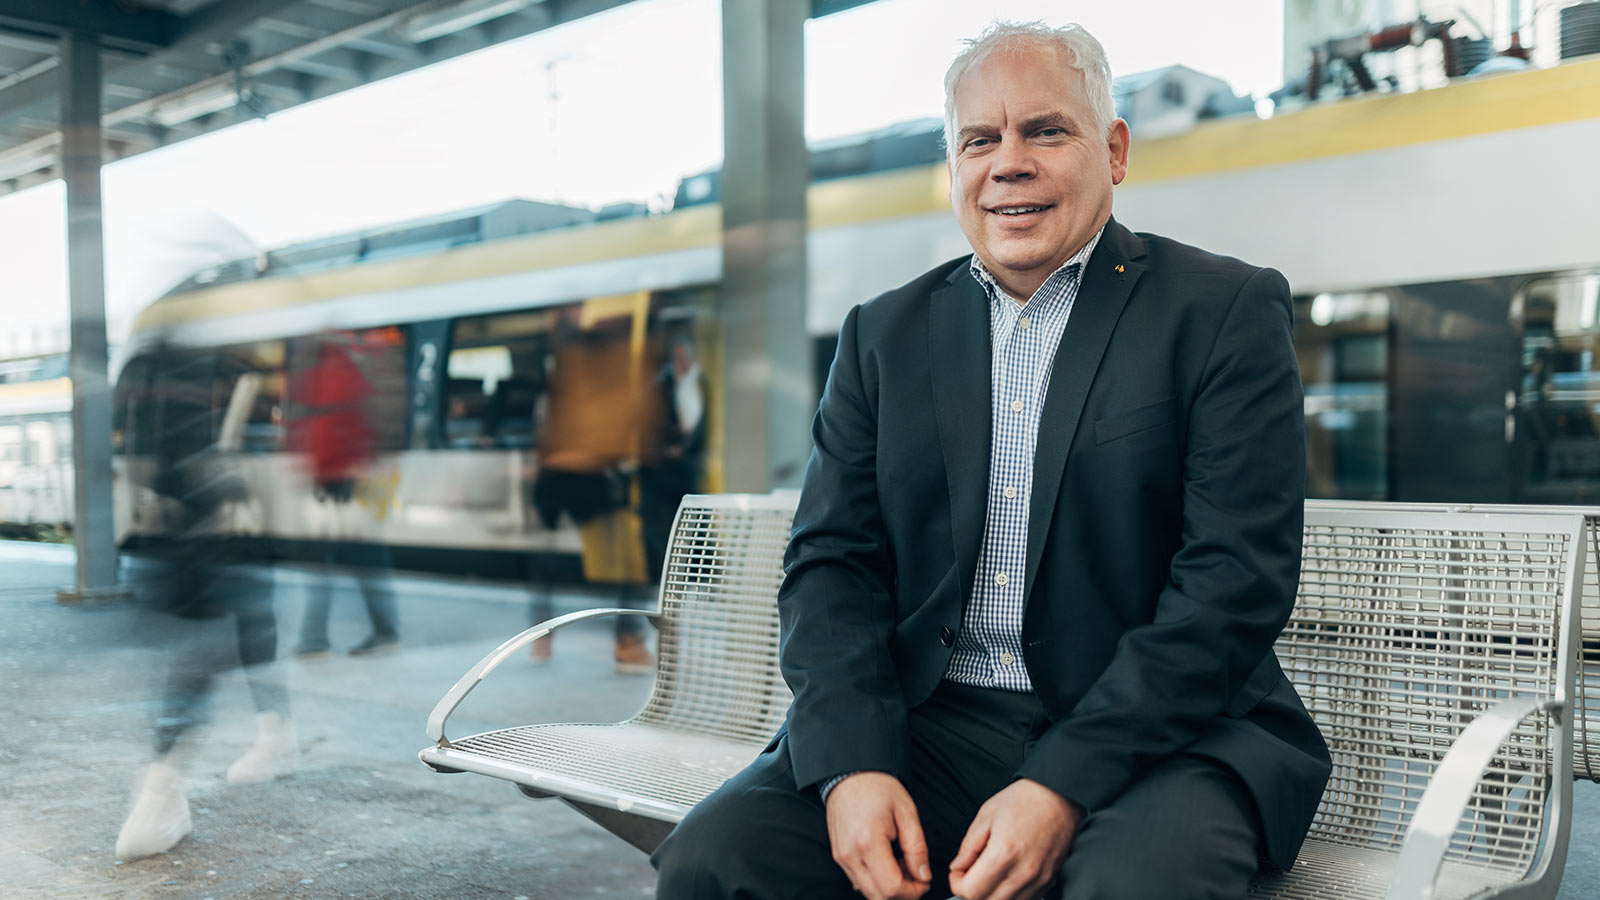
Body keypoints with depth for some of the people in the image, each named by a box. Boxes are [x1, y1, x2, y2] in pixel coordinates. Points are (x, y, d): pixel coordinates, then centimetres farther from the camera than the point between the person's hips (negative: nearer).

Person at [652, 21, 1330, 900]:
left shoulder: (1228, 311, 0)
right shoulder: (883, 334, 12)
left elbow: (1236, 578, -9)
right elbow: (831, 560, 6)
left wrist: (1063, 787, -18)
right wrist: (853, 764, -12)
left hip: (1150, 736, -2)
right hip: (926, 726, 3)